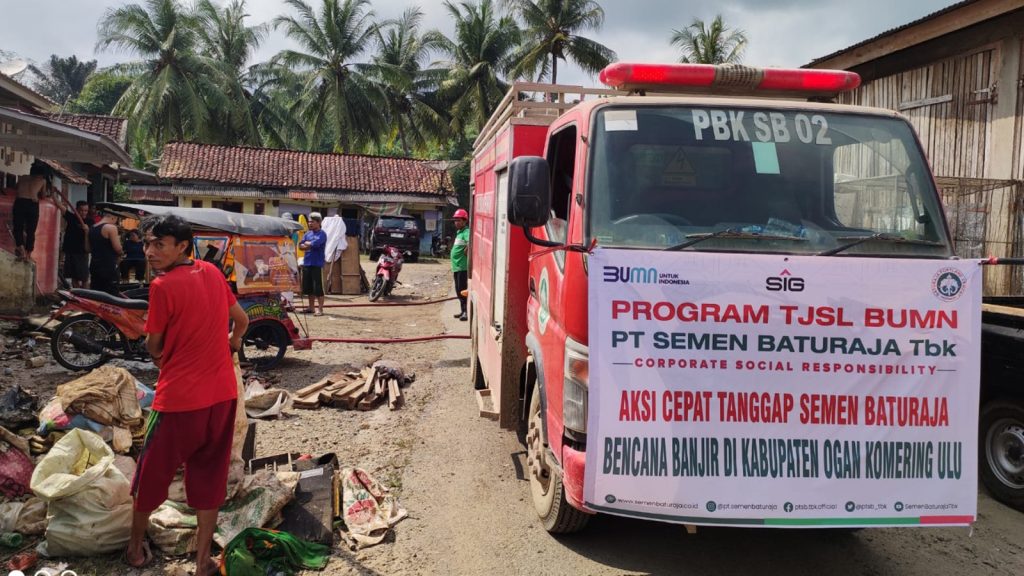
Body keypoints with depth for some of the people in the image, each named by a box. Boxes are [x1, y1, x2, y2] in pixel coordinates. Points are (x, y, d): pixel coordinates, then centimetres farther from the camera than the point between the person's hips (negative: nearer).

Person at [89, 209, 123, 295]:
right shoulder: (111, 228, -12)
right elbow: (118, 249, -13)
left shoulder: (92, 228, 13)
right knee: (111, 295, -6)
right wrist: (118, 239, 6)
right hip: (108, 267, -8)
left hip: (94, 266, 8)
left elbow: (88, 247, 20)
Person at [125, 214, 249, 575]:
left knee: (152, 473, 16)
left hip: (179, 397, -5)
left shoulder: (163, 286, -16)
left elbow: (154, 347, -6)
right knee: (209, 477, 13)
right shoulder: (212, 273, 2)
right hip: (223, 393, 5)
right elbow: (242, 320, 14)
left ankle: (136, 547, 34)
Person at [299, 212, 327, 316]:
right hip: (307, 263, 7)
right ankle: (311, 307, 24)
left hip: (317, 264, -7)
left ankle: (320, 309, -2)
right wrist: (311, 245, -10)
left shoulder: (322, 234, -6)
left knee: (318, 287, -6)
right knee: (308, 287, 13)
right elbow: (300, 245, 5)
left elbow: (315, 243, -20)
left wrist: (307, 243, -1)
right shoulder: (307, 234, 13)